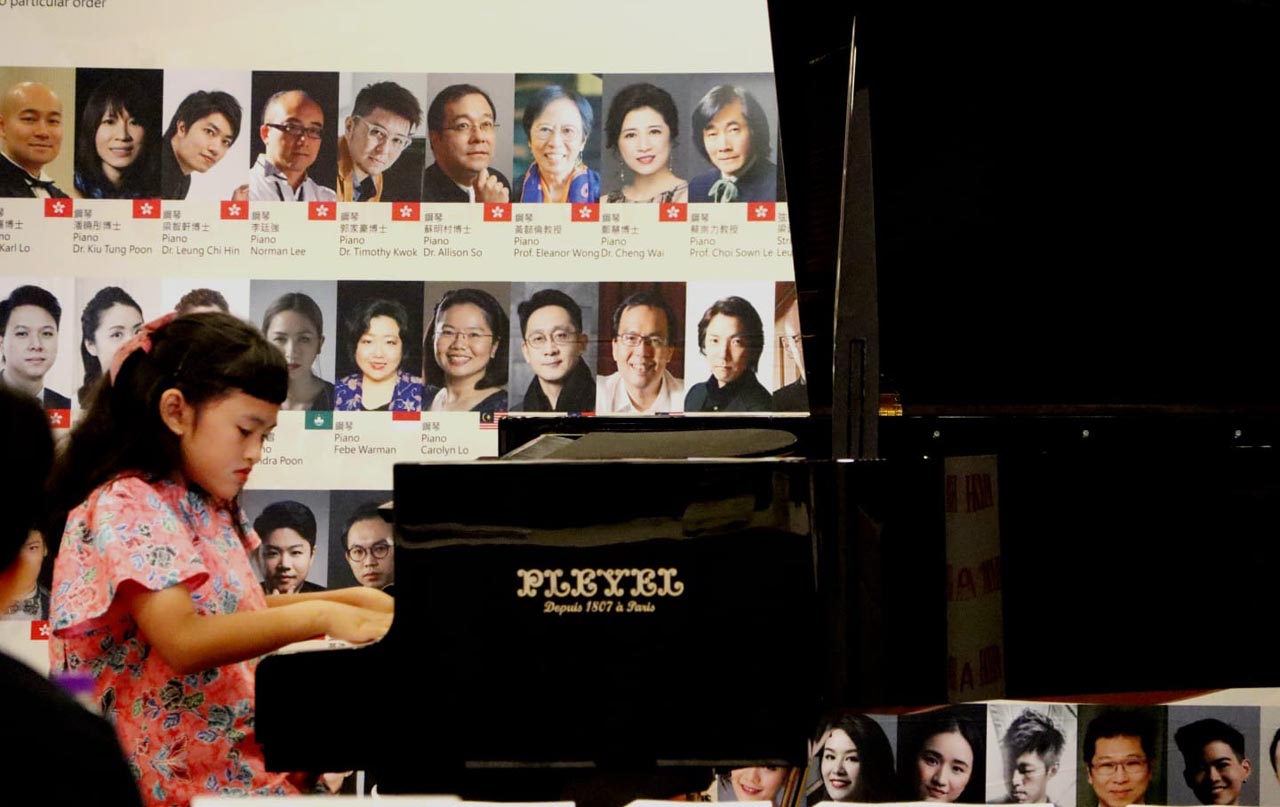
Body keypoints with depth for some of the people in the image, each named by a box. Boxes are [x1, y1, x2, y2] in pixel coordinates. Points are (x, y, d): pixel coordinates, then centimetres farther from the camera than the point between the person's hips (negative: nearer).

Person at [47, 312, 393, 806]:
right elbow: (185, 642, -23)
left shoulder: (211, 506, 15)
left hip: (238, 761, 9)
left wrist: (348, 599, 14)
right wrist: (317, 617, -25)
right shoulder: (126, 507, -11)